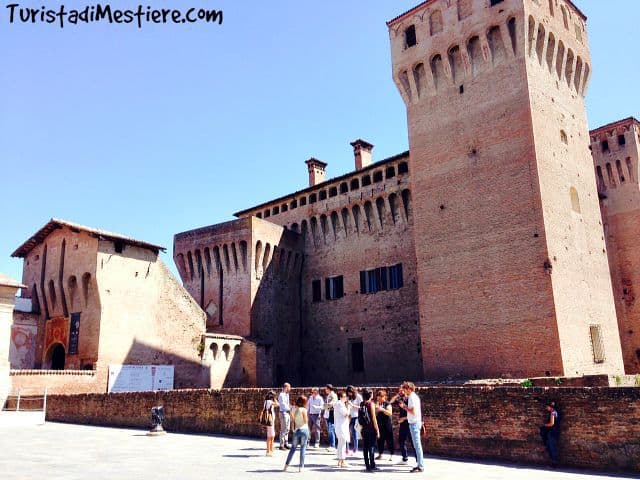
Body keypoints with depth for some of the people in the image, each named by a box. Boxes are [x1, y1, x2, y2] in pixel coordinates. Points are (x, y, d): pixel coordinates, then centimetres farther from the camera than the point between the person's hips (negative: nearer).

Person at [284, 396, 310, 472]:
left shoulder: (293, 409, 3)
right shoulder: (303, 410, -11)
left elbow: (292, 421, 8)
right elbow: (306, 421, -9)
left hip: (296, 430, 4)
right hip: (304, 429, -4)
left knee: (293, 448, 15)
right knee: (303, 448, 3)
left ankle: (286, 464, 16)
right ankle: (301, 467, 4)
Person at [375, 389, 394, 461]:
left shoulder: (387, 404, -5)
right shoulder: (377, 404, 10)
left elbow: (390, 413, -16)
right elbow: (375, 414, 9)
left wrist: (382, 409, -26)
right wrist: (376, 409, -10)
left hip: (387, 424, -5)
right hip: (379, 424, 5)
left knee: (389, 439, -1)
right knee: (380, 439, 8)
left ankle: (391, 455, 7)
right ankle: (380, 454, 18)